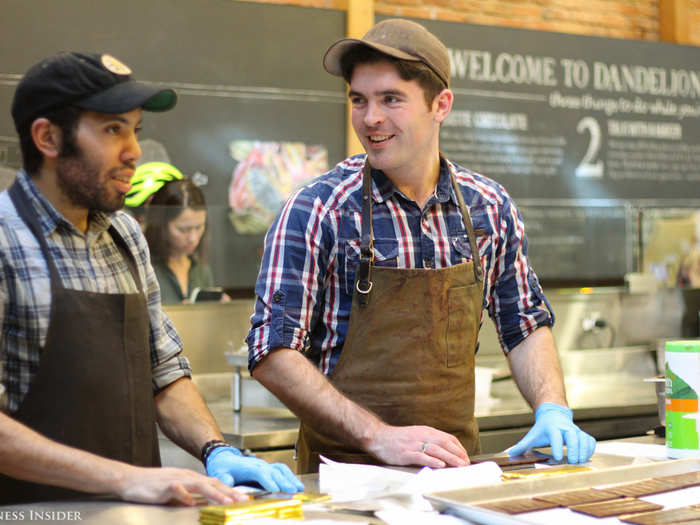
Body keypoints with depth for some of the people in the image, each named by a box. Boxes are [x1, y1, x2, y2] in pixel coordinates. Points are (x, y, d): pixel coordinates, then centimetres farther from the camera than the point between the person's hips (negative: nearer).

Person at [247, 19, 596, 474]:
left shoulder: (490, 208, 6)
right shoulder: (316, 211, -7)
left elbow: (526, 325, 17)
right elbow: (273, 353, -10)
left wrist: (553, 411, 0)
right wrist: (379, 436, -19)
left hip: (457, 465, 4)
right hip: (348, 468, -4)